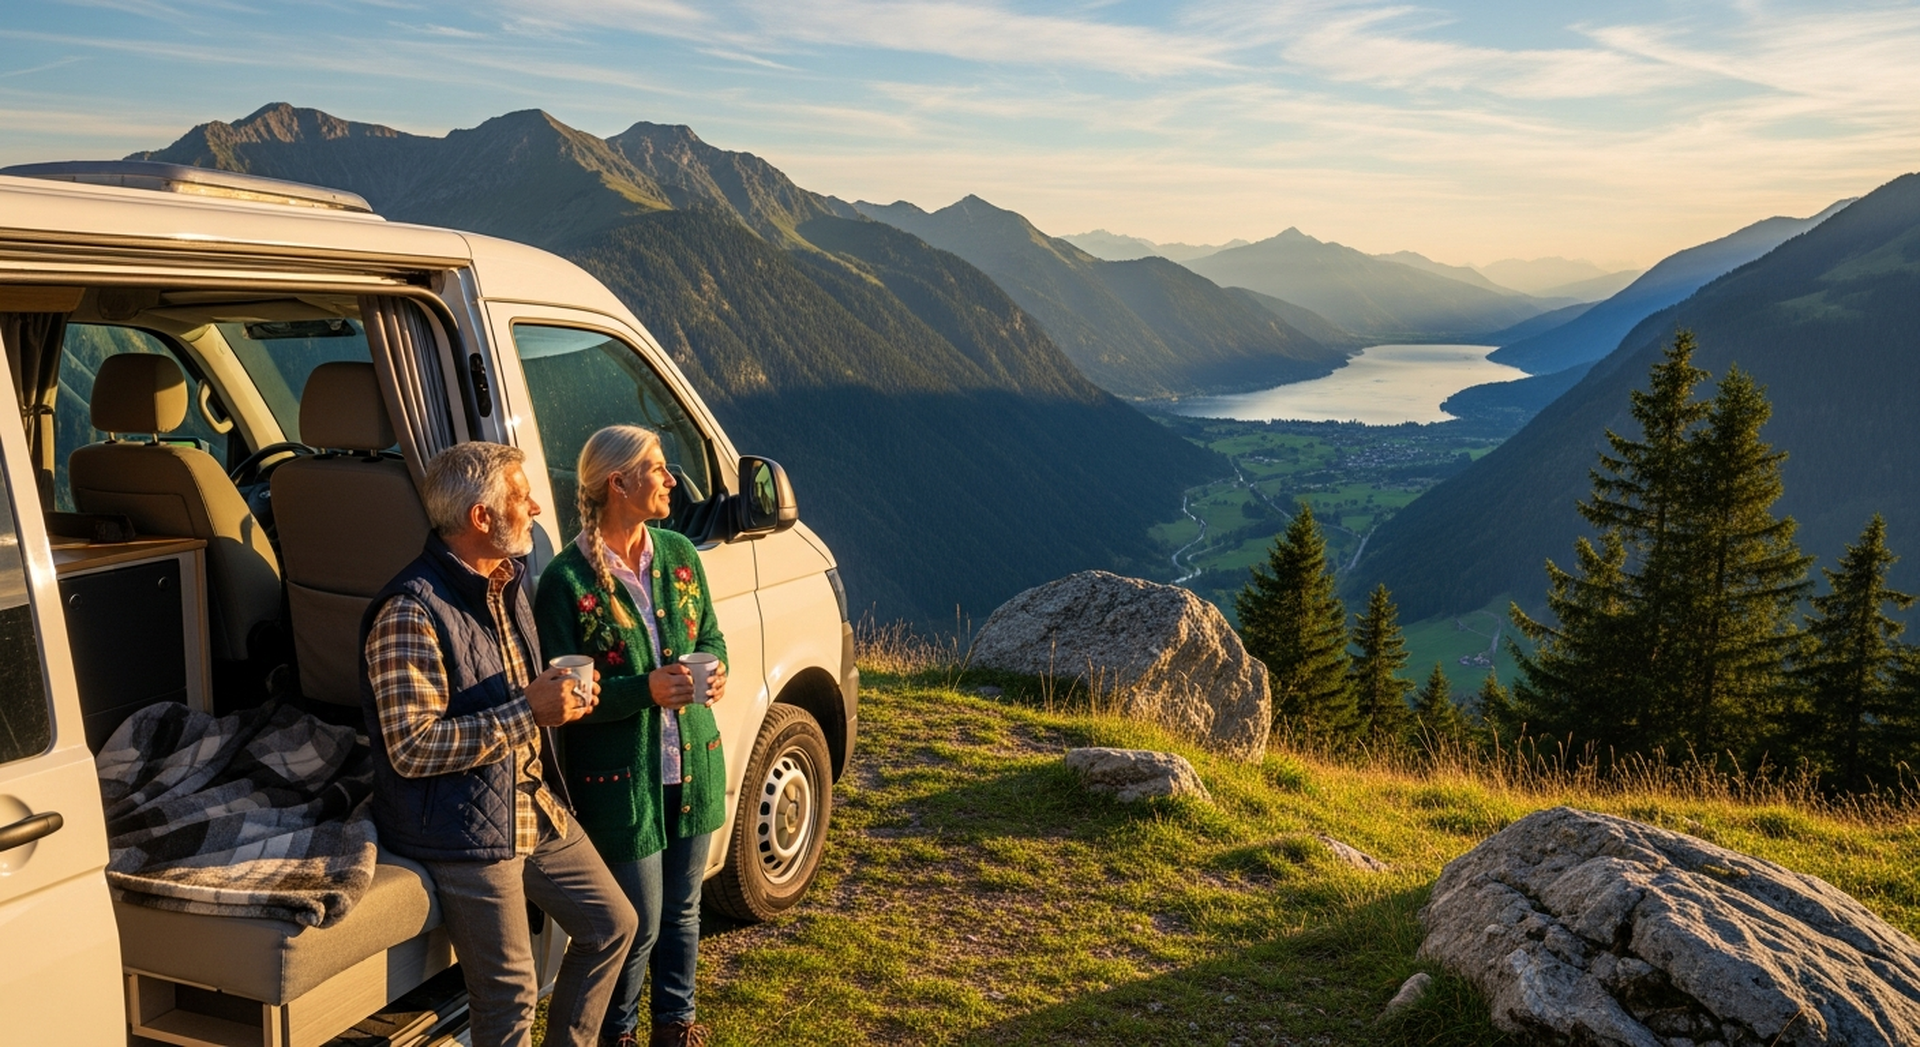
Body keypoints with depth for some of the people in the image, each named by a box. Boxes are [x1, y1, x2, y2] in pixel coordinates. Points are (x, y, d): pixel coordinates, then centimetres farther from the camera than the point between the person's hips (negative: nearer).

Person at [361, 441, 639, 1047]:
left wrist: (560, 698, 1)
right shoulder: (410, 613, -21)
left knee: (613, 924, 16)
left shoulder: (507, 584, 8)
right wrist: (527, 712, -25)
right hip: (463, 831, -9)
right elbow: (411, 748, -24)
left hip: (537, 807, 9)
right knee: (510, 996, 1)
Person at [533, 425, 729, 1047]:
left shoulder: (679, 554, 1)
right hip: (621, 780, -5)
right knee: (639, 923, 7)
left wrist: (715, 670, -12)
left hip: (693, 766, 5)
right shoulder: (566, 581, -15)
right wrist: (645, 691, -26)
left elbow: (711, 637, 10)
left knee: (682, 911, 20)